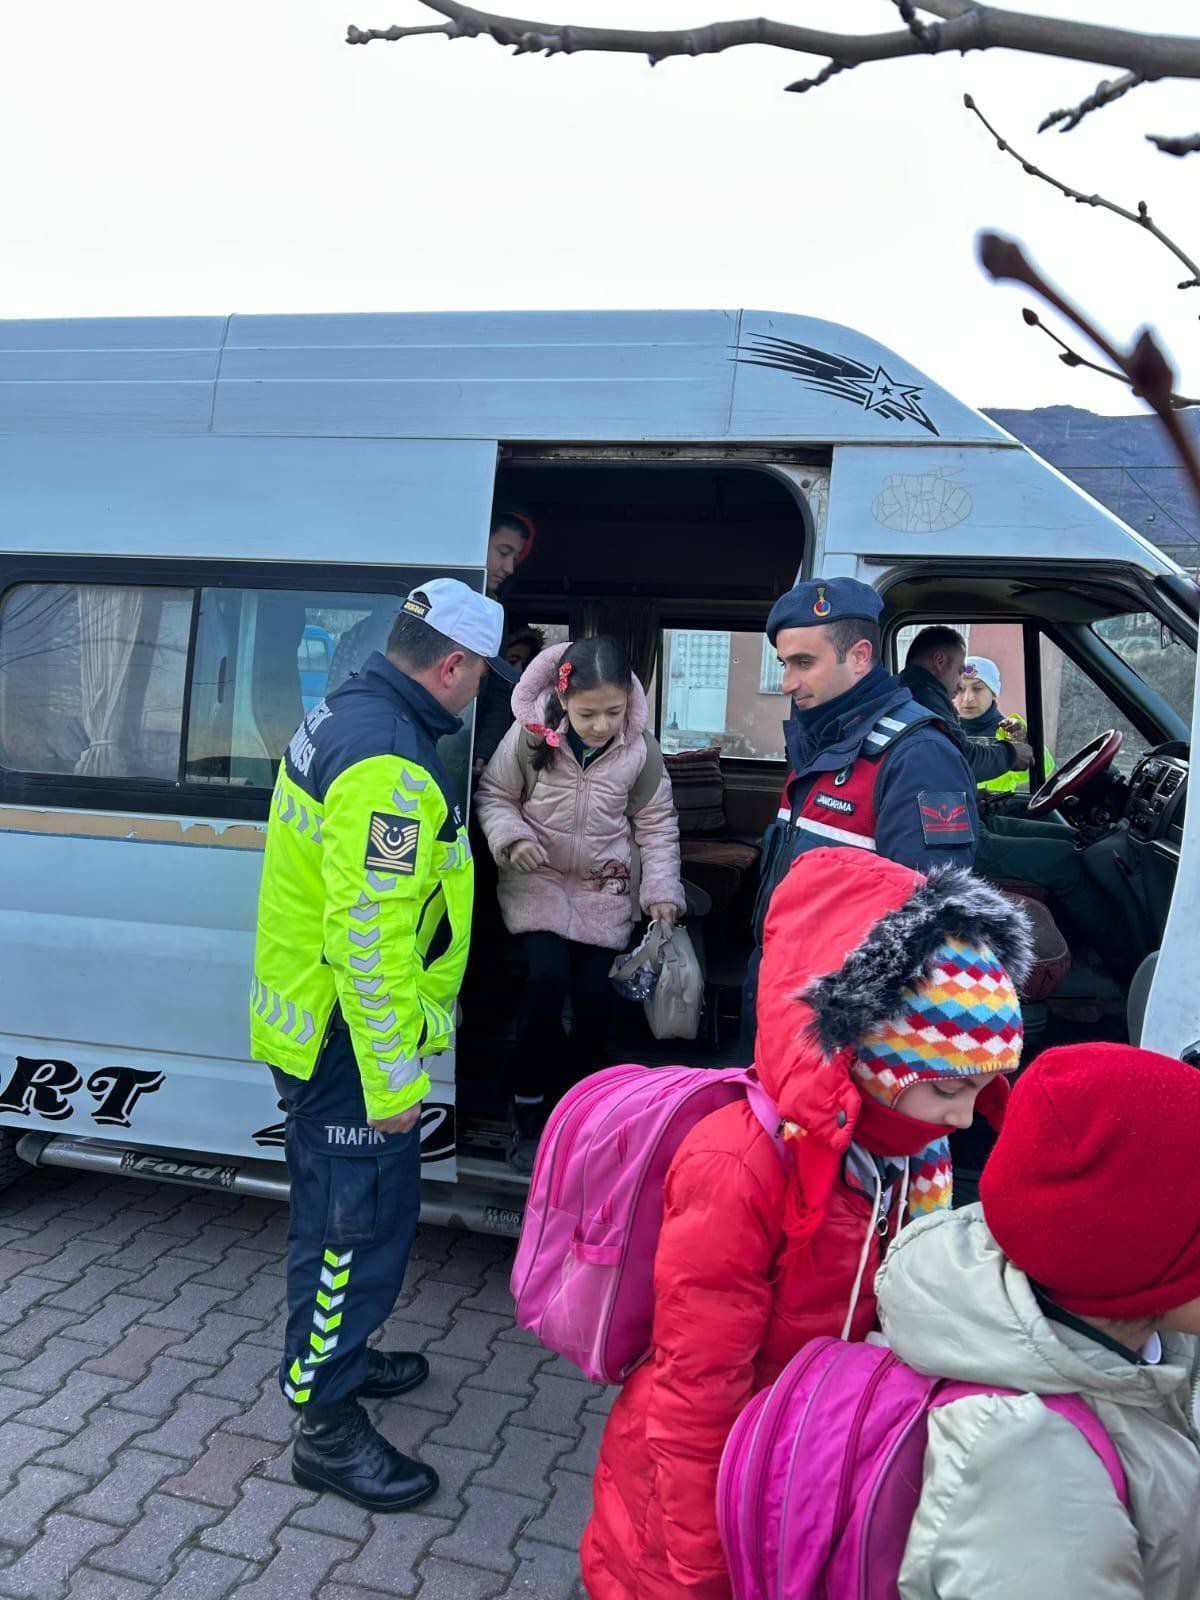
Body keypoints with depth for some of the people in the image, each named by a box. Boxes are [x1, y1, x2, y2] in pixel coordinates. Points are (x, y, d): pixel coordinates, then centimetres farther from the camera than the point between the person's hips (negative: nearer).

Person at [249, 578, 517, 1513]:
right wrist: (393, 1081, -21)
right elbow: (368, 940, -29)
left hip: (313, 1022, 10)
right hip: (351, 1043, -10)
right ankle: (328, 1427, 20)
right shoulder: (388, 767, -27)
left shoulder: (346, 717, 7)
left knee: (343, 1213, 24)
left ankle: (332, 1352, 43)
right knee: (359, 1225, 4)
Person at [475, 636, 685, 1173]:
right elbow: (494, 795, 0)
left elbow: (657, 824, 0)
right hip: (539, 881, -2)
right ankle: (528, 1108, 0)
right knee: (547, 978, -19)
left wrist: (662, 891, -7)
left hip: (603, 891, 2)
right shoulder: (529, 735, -14)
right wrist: (512, 838, -18)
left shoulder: (639, 749, -10)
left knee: (595, 993, -5)